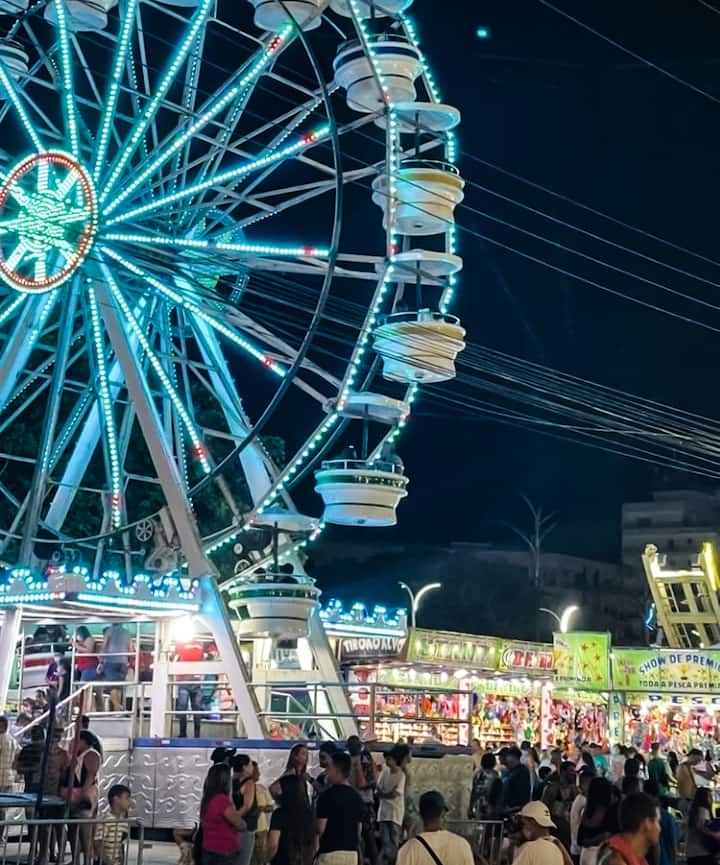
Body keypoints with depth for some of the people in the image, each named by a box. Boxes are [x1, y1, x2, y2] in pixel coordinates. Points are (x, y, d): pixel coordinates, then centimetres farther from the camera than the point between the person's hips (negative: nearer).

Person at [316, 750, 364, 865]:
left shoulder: (327, 795, -12)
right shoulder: (356, 796, 10)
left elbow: (320, 828, -13)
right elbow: (359, 829, 14)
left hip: (330, 852, -7)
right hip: (352, 853, 7)